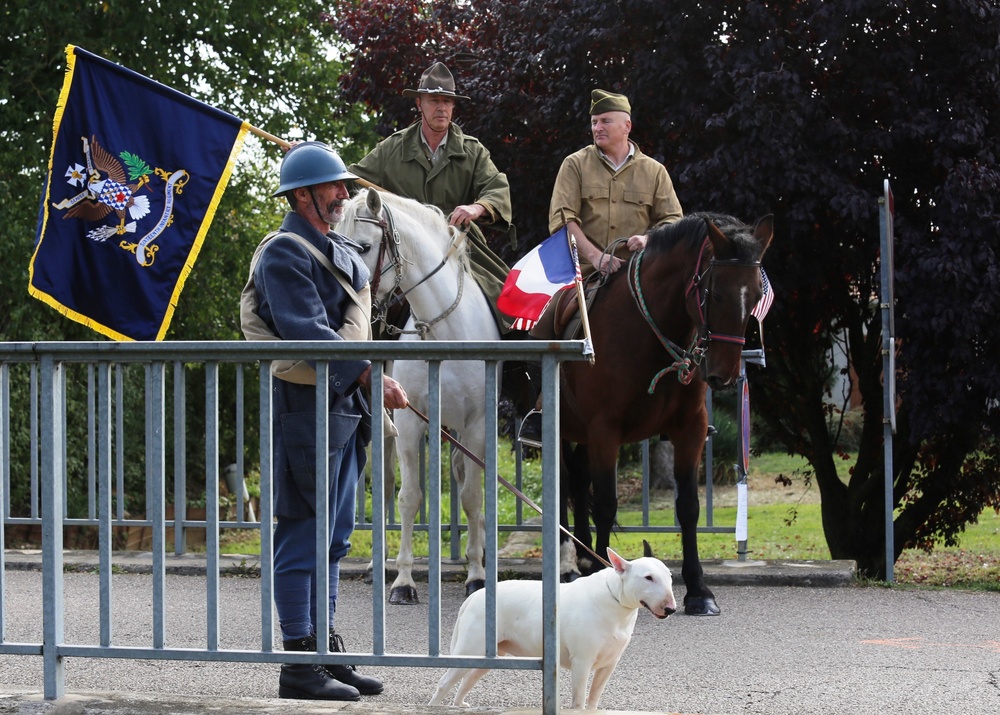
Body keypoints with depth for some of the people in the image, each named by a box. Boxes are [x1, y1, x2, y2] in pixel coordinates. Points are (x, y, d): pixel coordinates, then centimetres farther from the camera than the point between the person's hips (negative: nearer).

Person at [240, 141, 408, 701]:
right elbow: (309, 333, -24)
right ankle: (299, 663, -2)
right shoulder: (285, 255, -13)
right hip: (306, 405, -10)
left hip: (346, 405, 10)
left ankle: (326, 649, 23)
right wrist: (373, 377, -30)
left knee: (333, 536, 15)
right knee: (303, 534, -6)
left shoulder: (338, 250, 17)